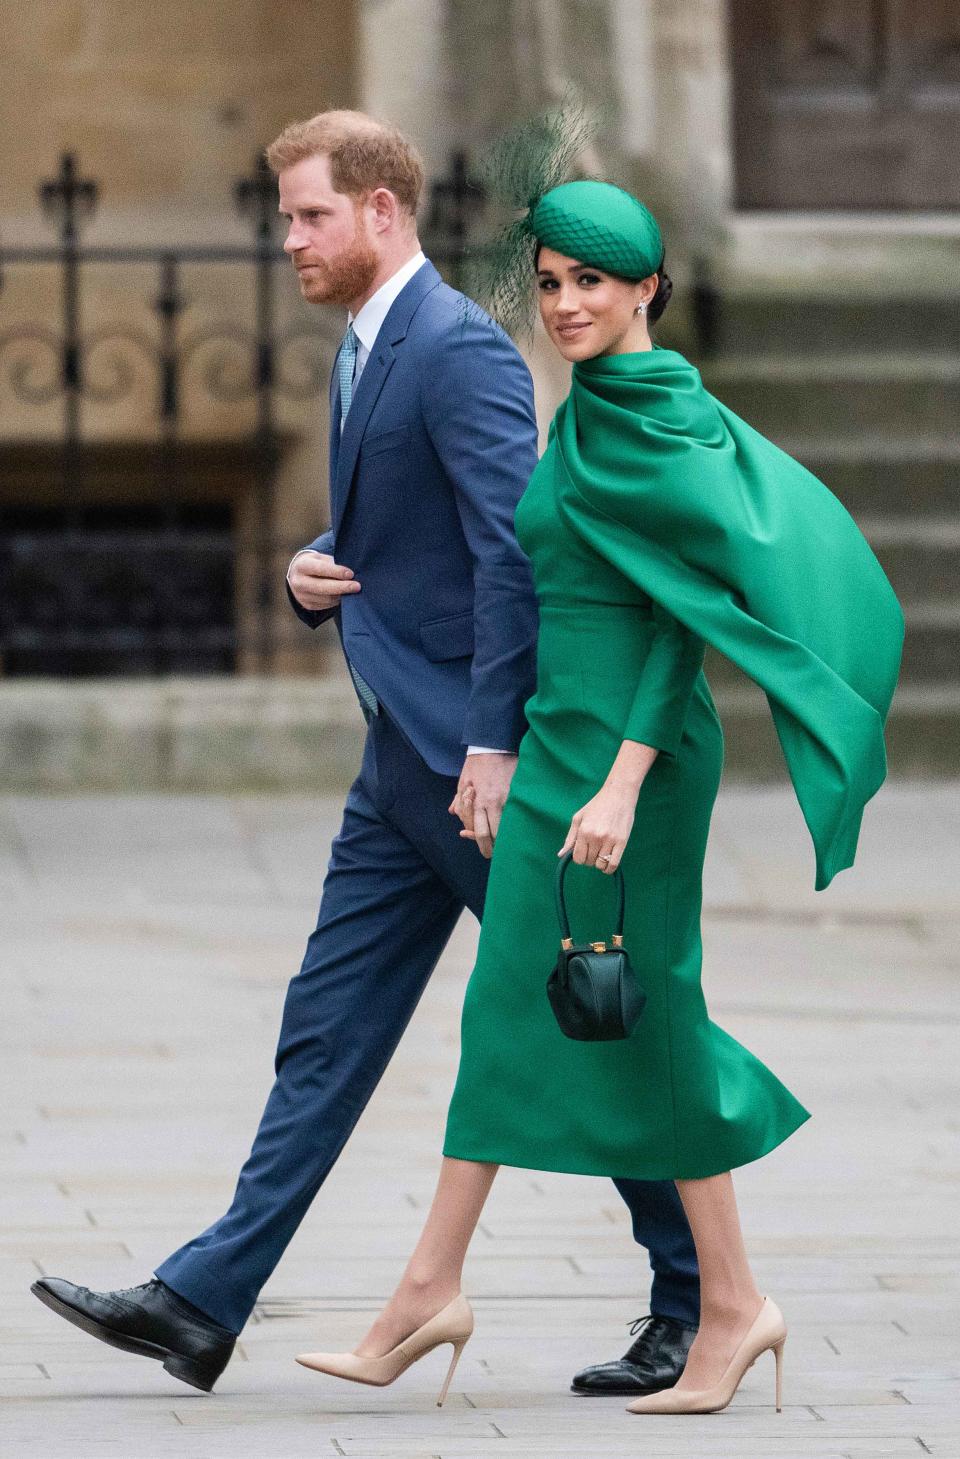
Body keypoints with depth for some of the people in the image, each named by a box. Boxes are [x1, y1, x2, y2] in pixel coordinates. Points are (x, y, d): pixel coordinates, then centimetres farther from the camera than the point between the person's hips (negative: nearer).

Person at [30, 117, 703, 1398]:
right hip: (406, 763, 10)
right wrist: (316, 574, 4)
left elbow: (515, 550, -22)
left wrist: (492, 745, -25)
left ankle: (695, 1299, 9)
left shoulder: (459, 351, -15)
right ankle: (203, 1304, 6)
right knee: (326, 1035, 7)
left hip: (475, 758, -10)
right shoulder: (362, 353, 16)